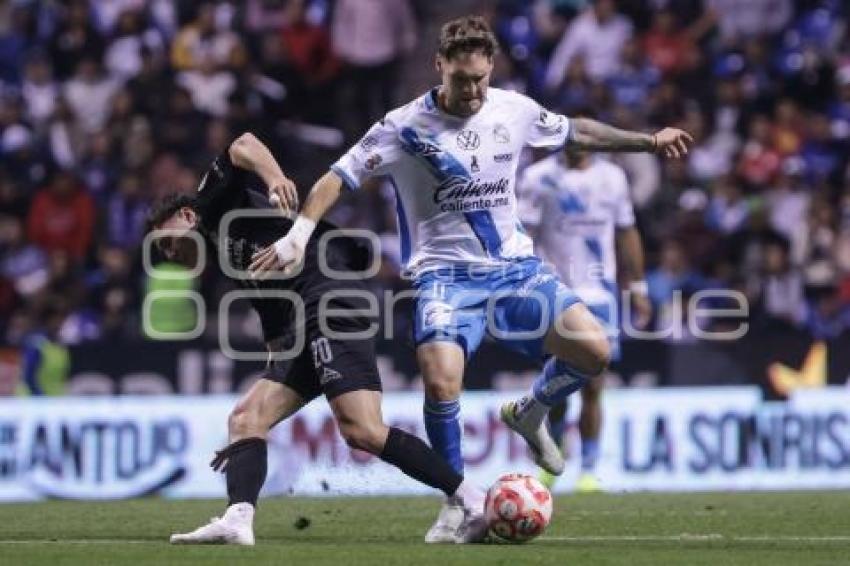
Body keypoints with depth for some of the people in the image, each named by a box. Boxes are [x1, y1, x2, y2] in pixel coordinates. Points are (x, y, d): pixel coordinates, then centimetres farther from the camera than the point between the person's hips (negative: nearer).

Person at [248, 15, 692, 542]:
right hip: (447, 274, -4)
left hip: (515, 266, 4)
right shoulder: (405, 127, -9)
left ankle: (530, 414, 17)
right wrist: (300, 233, -19)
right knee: (441, 382, -27)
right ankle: (458, 502, -5)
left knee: (593, 349, -15)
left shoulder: (514, 111, 2)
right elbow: (339, 178, -7)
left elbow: (577, 132, 19)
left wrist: (648, 141, 21)